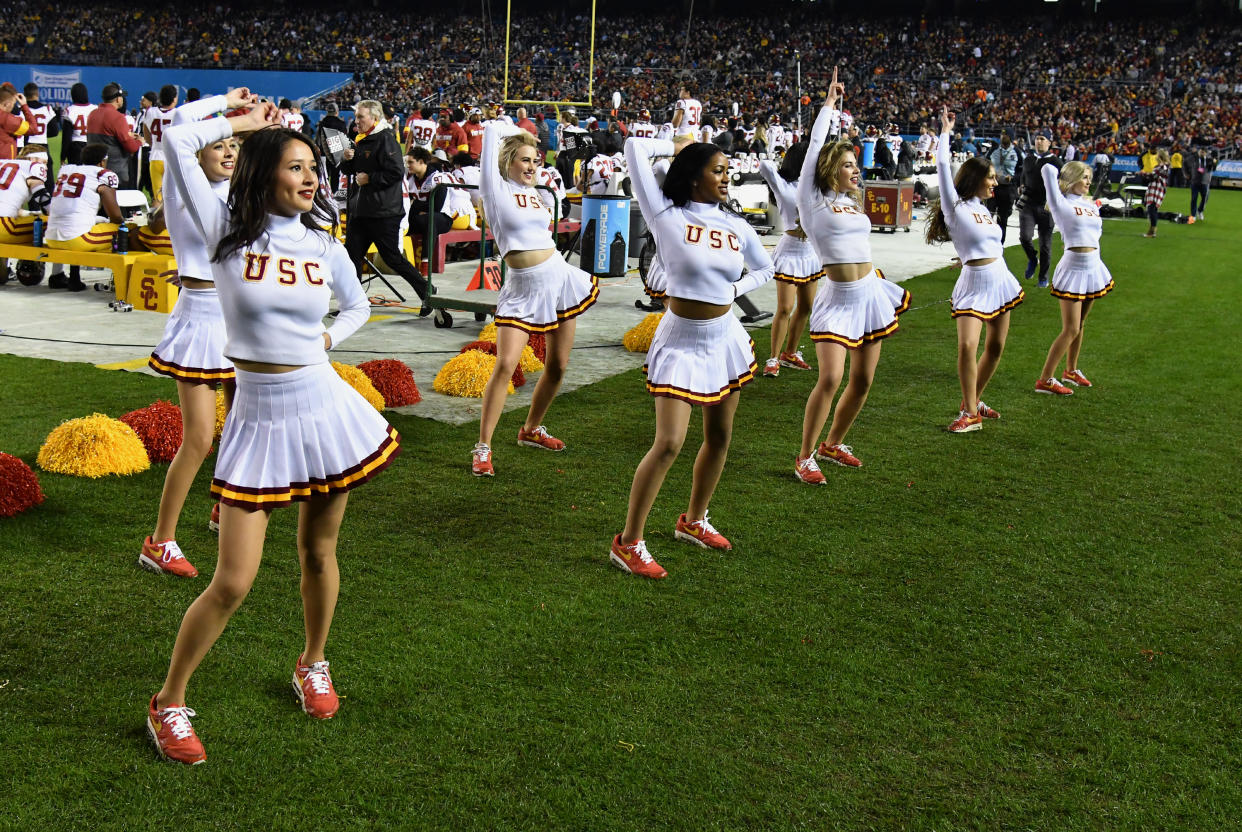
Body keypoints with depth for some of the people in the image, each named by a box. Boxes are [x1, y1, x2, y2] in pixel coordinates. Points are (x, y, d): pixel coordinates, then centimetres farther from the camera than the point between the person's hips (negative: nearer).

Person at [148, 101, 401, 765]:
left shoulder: (325, 246, 4)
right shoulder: (228, 234, -4)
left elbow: (359, 306, 23)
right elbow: (178, 142, -11)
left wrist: (329, 338, 8)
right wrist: (243, 122, 1)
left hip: (323, 406, 3)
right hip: (258, 416, -3)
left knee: (318, 551, 16)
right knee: (233, 582, -4)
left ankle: (313, 664, 41)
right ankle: (169, 703, 16)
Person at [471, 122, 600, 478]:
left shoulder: (536, 194, 14)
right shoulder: (497, 190, -3)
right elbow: (492, 131, -4)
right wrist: (515, 131, 12)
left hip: (559, 278, 6)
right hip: (522, 288, -6)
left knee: (557, 366, 9)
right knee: (505, 365, -17)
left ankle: (531, 429, 30)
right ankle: (483, 448, -9)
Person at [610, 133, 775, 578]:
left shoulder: (737, 227, 3)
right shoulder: (667, 216, -11)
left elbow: (765, 268, 21)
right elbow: (636, 148, -16)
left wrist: (735, 288, 5)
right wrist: (676, 146, 0)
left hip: (725, 338, 6)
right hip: (681, 341, -6)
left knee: (719, 437, 15)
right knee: (669, 443, -13)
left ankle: (694, 521, 36)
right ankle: (628, 543, -2)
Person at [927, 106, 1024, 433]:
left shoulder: (982, 209, 14)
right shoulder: (955, 207, -6)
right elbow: (943, 167, -14)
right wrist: (946, 131, -7)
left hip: (1000, 281, 8)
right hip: (973, 285, -7)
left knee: (995, 348, 10)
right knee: (967, 346, -19)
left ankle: (974, 401, 26)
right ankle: (970, 413, -9)